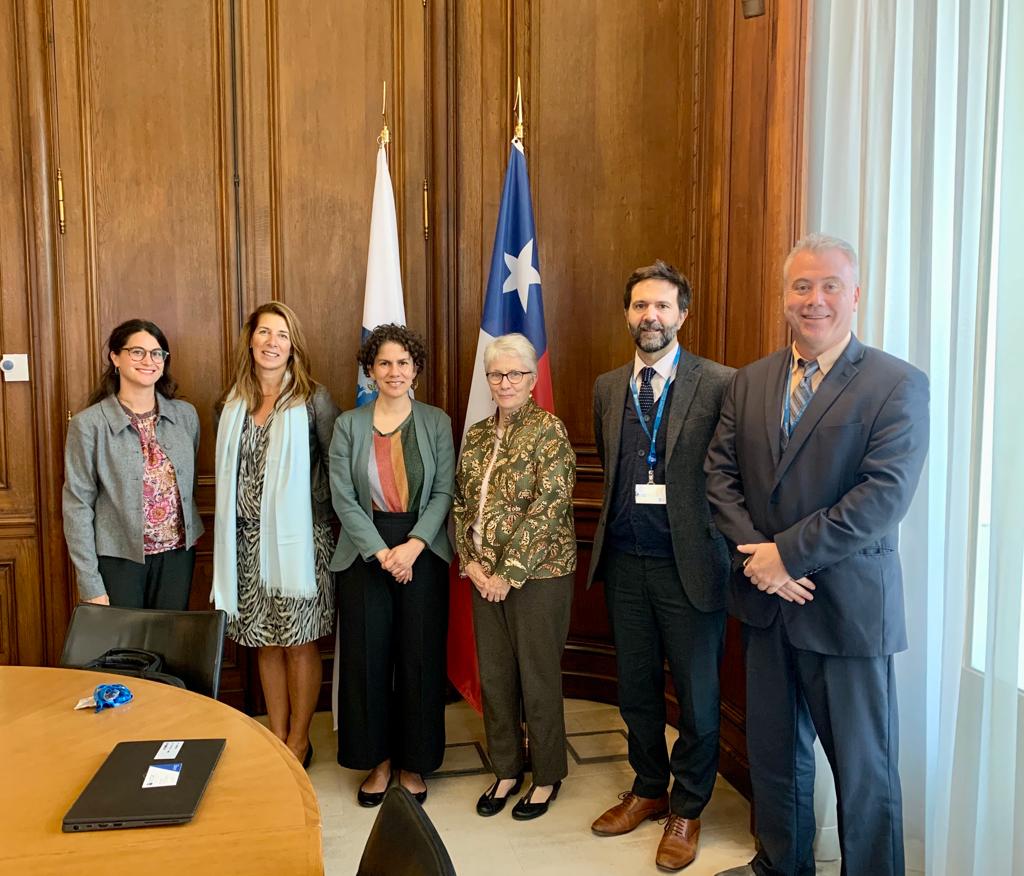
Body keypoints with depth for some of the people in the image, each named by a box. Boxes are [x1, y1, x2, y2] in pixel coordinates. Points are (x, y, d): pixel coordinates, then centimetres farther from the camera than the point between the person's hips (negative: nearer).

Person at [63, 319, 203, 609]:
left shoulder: (185, 415, 2)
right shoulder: (89, 424, -9)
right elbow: (78, 506, -9)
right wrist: (90, 585, -11)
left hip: (177, 554, 3)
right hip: (119, 560, -3)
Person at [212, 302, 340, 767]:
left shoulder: (313, 400, -6)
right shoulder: (232, 404, 8)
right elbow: (227, 472, 16)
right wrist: (228, 532, 14)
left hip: (298, 537, -4)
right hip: (248, 539, 4)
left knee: (299, 641, 5)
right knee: (266, 642, 12)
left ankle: (299, 741, 22)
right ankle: (276, 738, 27)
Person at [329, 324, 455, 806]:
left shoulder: (436, 422, 3)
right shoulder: (348, 425, 2)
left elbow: (443, 492, -1)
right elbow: (343, 499, -3)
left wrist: (413, 545, -14)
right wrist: (381, 552, -12)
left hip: (422, 552, 0)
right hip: (364, 553, 0)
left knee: (420, 657, 5)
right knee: (367, 657, 5)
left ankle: (413, 762, 22)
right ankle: (377, 760, 24)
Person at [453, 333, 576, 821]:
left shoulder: (548, 431, -9)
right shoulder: (476, 436, 10)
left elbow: (549, 506, -16)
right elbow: (461, 504, 10)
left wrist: (509, 573, -17)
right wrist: (471, 562, -4)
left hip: (537, 574, -5)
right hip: (484, 576, 6)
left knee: (538, 677, 6)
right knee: (493, 676, 13)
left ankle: (547, 776, 26)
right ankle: (507, 770, 32)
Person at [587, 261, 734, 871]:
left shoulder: (719, 384, -8)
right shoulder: (608, 388, 8)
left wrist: (728, 550, -10)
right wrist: (611, 535, 12)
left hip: (688, 564, -4)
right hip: (624, 562, 5)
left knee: (697, 695, 10)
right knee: (636, 688, 19)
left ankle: (687, 810, 31)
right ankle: (649, 790, 40)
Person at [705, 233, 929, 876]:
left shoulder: (898, 384, -9)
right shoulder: (750, 382, 7)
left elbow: (885, 496, -19)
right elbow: (720, 473, 3)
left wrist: (788, 553, -18)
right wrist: (756, 553, -11)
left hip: (847, 606, -5)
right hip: (766, 601, 5)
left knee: (864, 768, 9)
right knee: (774, 751, 20)